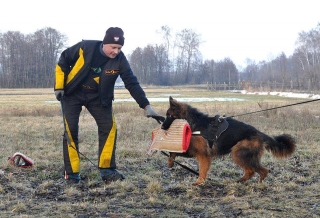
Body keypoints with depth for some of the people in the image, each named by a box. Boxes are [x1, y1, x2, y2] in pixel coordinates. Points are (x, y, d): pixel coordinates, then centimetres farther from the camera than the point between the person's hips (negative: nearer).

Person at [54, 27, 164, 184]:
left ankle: (107, 170, -1)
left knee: (109, 127, -10)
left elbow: (132, 83, -15)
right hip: (72, 94, -2)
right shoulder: (85, 47, -23)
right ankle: (72, 173, 1)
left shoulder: (120, 60, -18)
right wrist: (59, 87, -11)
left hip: (98, 97, 2)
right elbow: (63, 62, -9)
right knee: (71, 130, -9)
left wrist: (147, 106, -21)